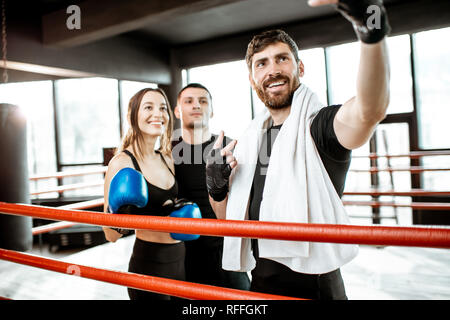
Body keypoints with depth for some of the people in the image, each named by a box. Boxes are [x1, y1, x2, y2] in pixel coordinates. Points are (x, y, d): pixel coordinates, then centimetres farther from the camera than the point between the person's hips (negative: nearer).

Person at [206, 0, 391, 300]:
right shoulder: (248, 143, 5)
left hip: (314, 287, -6)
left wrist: (372, 31, -51)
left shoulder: (319, 125, -13)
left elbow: (370, 111, -36)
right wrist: (216, 187, -9)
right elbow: (230, 218, 11)